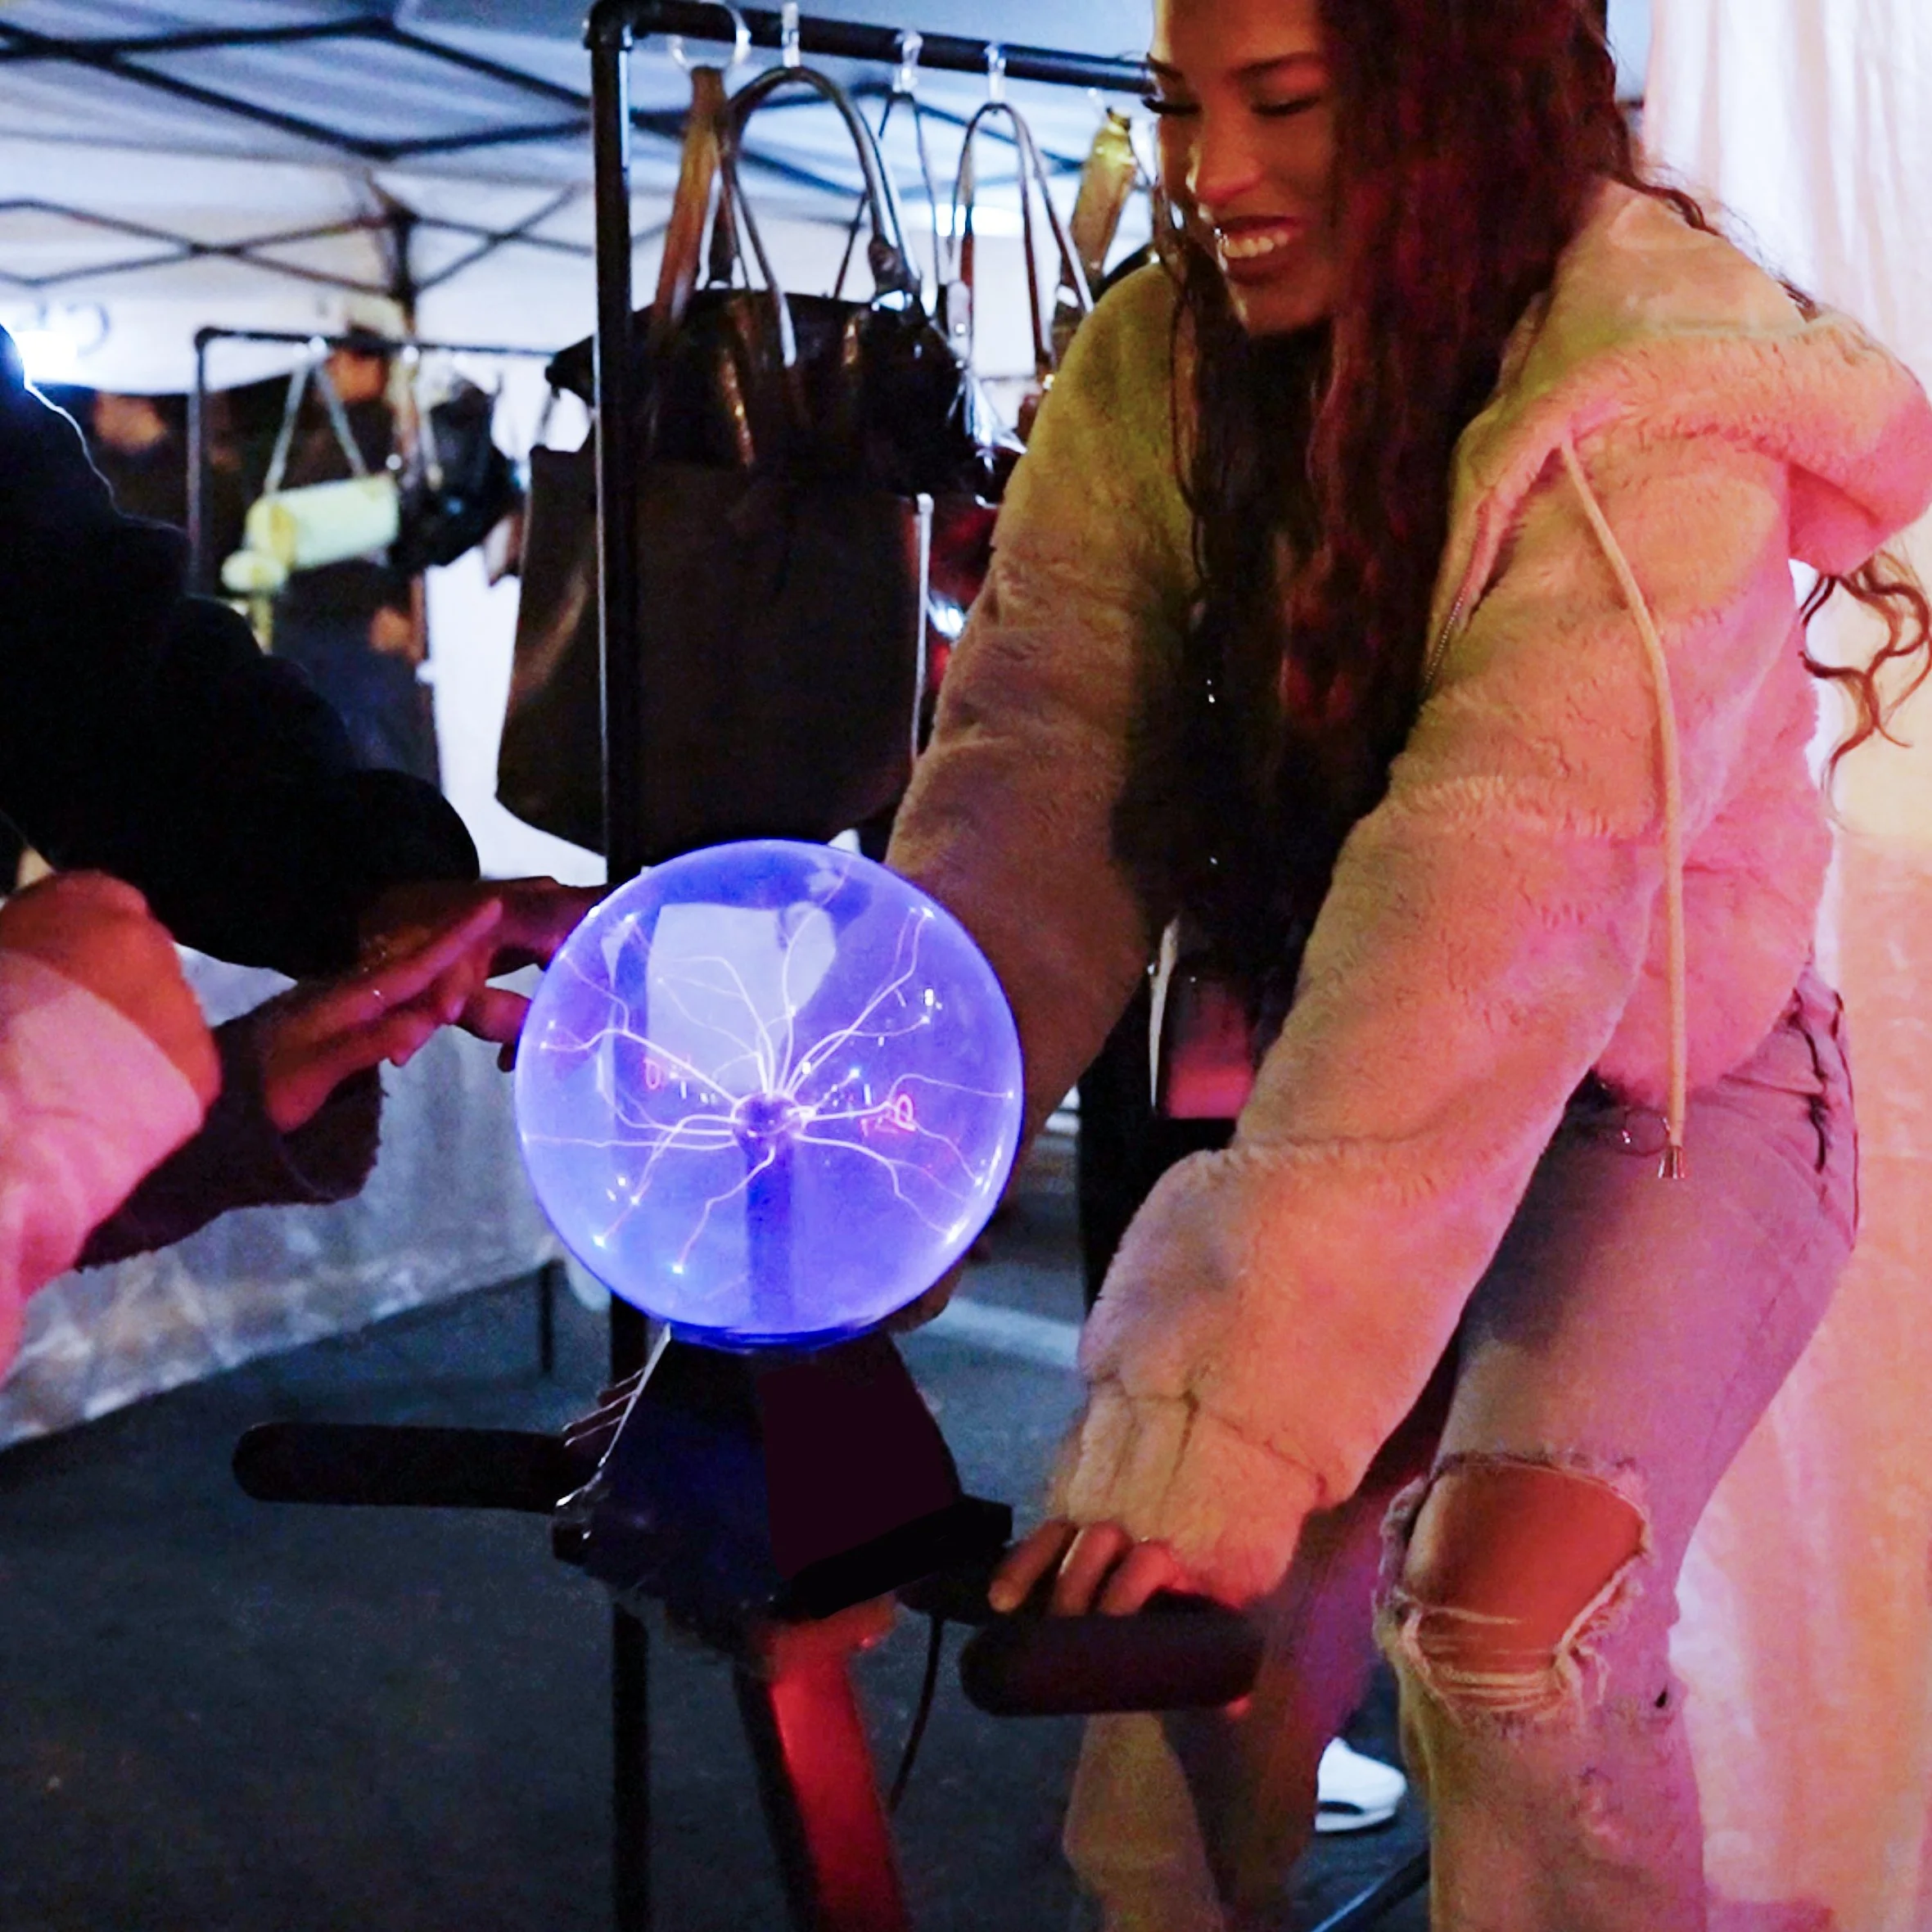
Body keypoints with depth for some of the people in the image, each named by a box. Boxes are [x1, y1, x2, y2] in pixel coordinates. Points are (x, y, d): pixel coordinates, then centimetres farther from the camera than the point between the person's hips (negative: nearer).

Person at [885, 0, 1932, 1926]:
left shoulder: (1651, 415, -23)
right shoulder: (1151, 369, -8)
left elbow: (1495, 912, -35)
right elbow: (1027, 794, -18)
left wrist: (1230, 1411, -43)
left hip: (1657, 1087, -4)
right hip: (1316, 1087, 4)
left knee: (1508, 1616, -24)